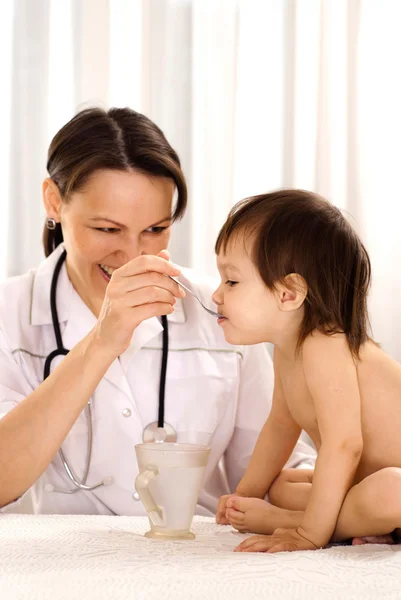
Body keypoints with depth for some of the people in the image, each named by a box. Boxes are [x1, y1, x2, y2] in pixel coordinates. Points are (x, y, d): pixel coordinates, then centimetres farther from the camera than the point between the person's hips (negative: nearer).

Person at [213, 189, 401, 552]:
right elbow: (281, 425, 20)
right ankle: (365, 524, -8)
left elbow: (343, 446, -32)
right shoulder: (288, 350, 5)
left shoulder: (323, 347, -26)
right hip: (364, 479, 10)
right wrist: (246, 495, 20)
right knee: (280, 486, 14)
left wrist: (310, 533, -29)